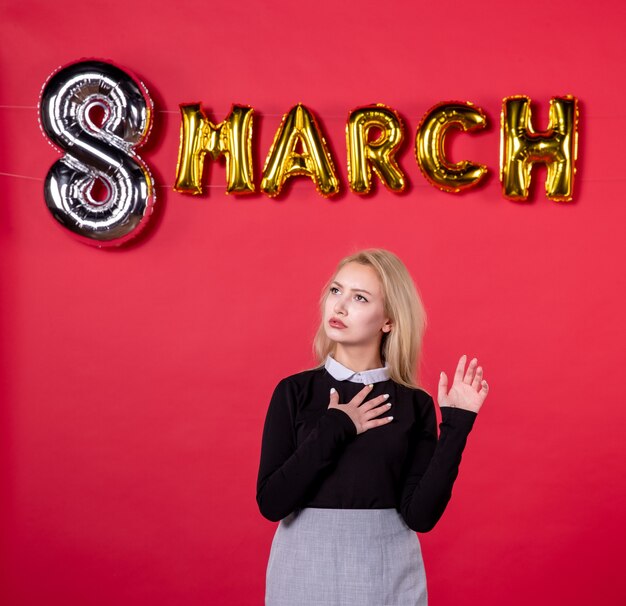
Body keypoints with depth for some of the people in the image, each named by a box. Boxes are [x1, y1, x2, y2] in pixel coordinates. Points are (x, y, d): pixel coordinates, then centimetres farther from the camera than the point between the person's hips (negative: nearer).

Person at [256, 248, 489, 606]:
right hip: (306, 566, 0)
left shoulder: (415, 404, -2)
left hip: (388, 572, 0)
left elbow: (421, 514, -10)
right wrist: (333, 430, -16)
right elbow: (272, 502, -11)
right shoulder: (294, 392, -3)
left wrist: (455, 426, -13)